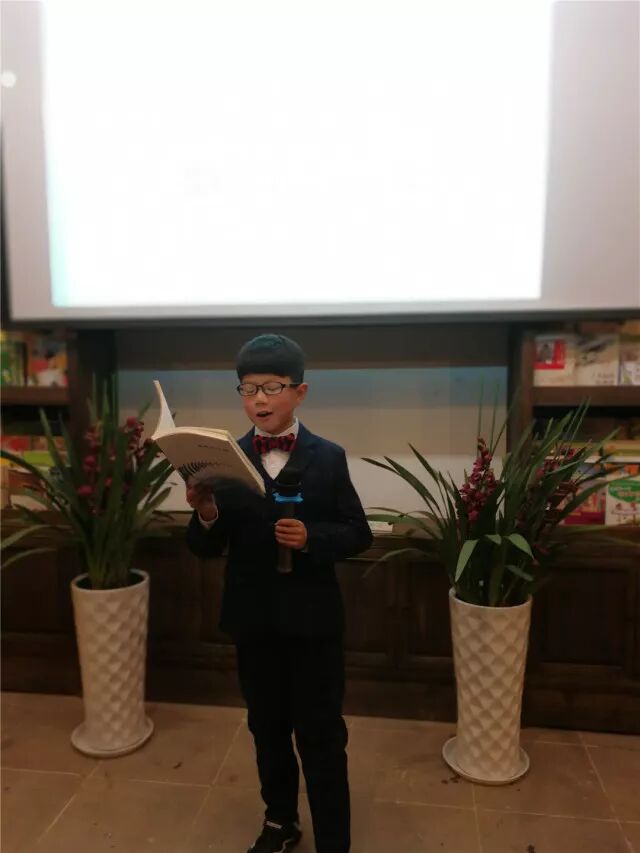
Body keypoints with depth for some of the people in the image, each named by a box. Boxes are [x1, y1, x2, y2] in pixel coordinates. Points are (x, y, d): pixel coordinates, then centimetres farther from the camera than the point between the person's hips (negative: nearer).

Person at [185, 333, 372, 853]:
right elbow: (207, 548, -2)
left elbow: (358, 534, -6)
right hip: (253, 621, 3)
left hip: (313, 620, -3)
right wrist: (206, 515, -24)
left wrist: (312, 537, -24)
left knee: (321, 736, 10)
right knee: (267, 730, 21)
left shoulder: (329, 458, -8)